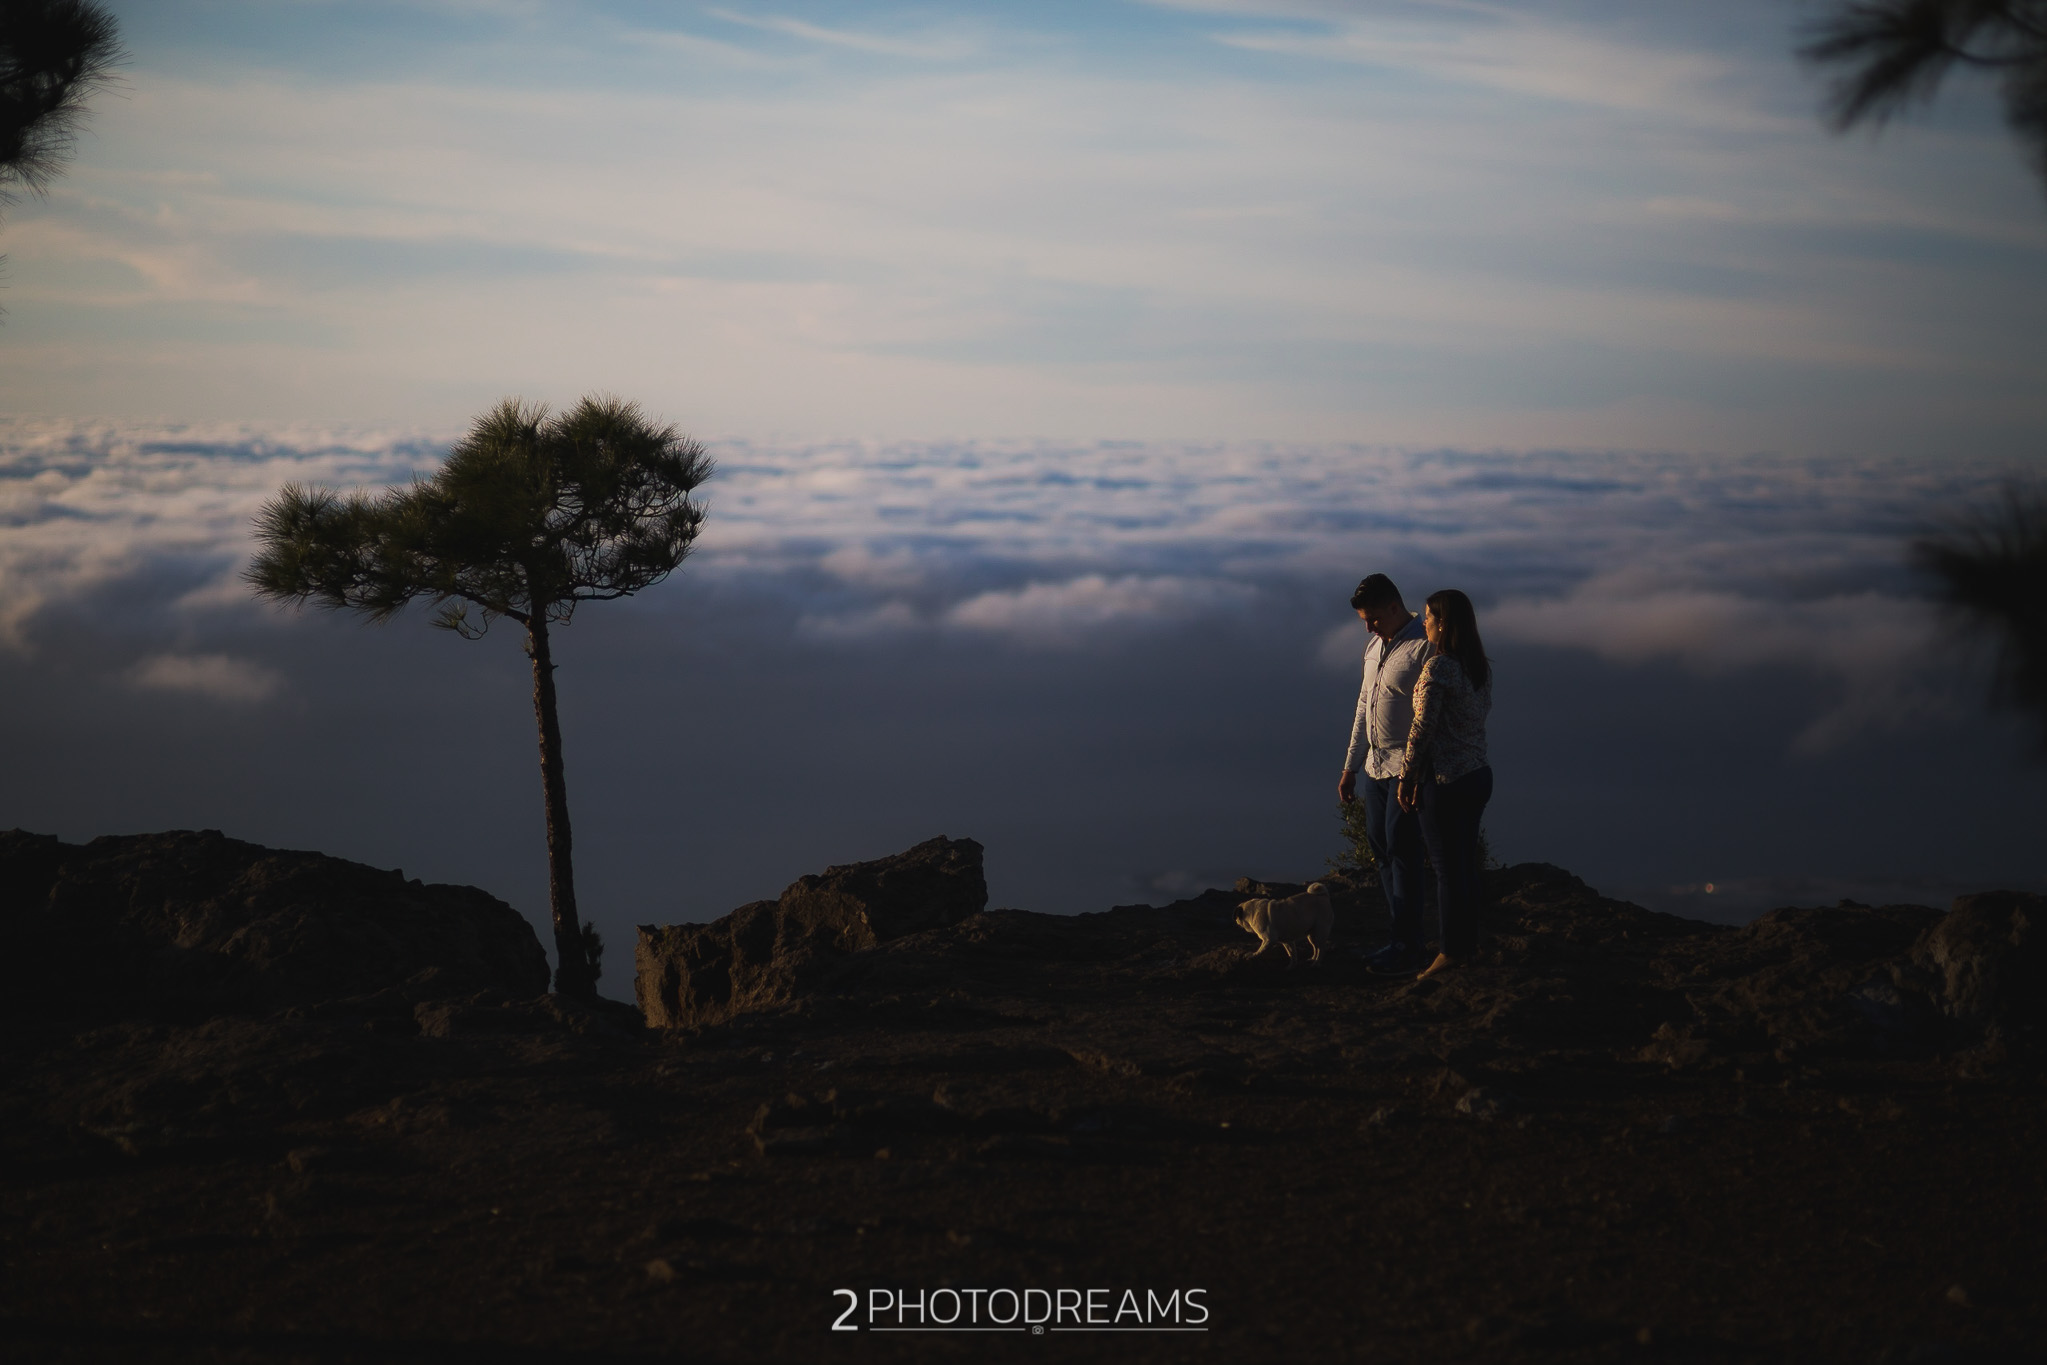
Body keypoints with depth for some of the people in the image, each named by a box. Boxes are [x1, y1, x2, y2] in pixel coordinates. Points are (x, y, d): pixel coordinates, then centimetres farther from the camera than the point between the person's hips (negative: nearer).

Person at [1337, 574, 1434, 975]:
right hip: (1376, 765, 9)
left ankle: (1407, 949, -5)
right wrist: (1350, 767, 21)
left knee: (1402, 852, -9)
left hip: (1408, 767, -9)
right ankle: (1402, 937, 17)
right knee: (1381, 848, 9)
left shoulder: (1424, 647, -14)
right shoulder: (1375, 645, 13)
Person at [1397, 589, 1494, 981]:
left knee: (1448, 868, 0)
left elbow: (1422, 728, -18)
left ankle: (1452, 951, 6)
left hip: (1445, 782, -8)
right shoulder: (1481, 667, 7)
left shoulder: (1437, 668, -18)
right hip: (1479, 773, 8)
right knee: (1466, 863, 17)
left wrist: (1406, 778, -9)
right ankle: (1469, 941, 26)